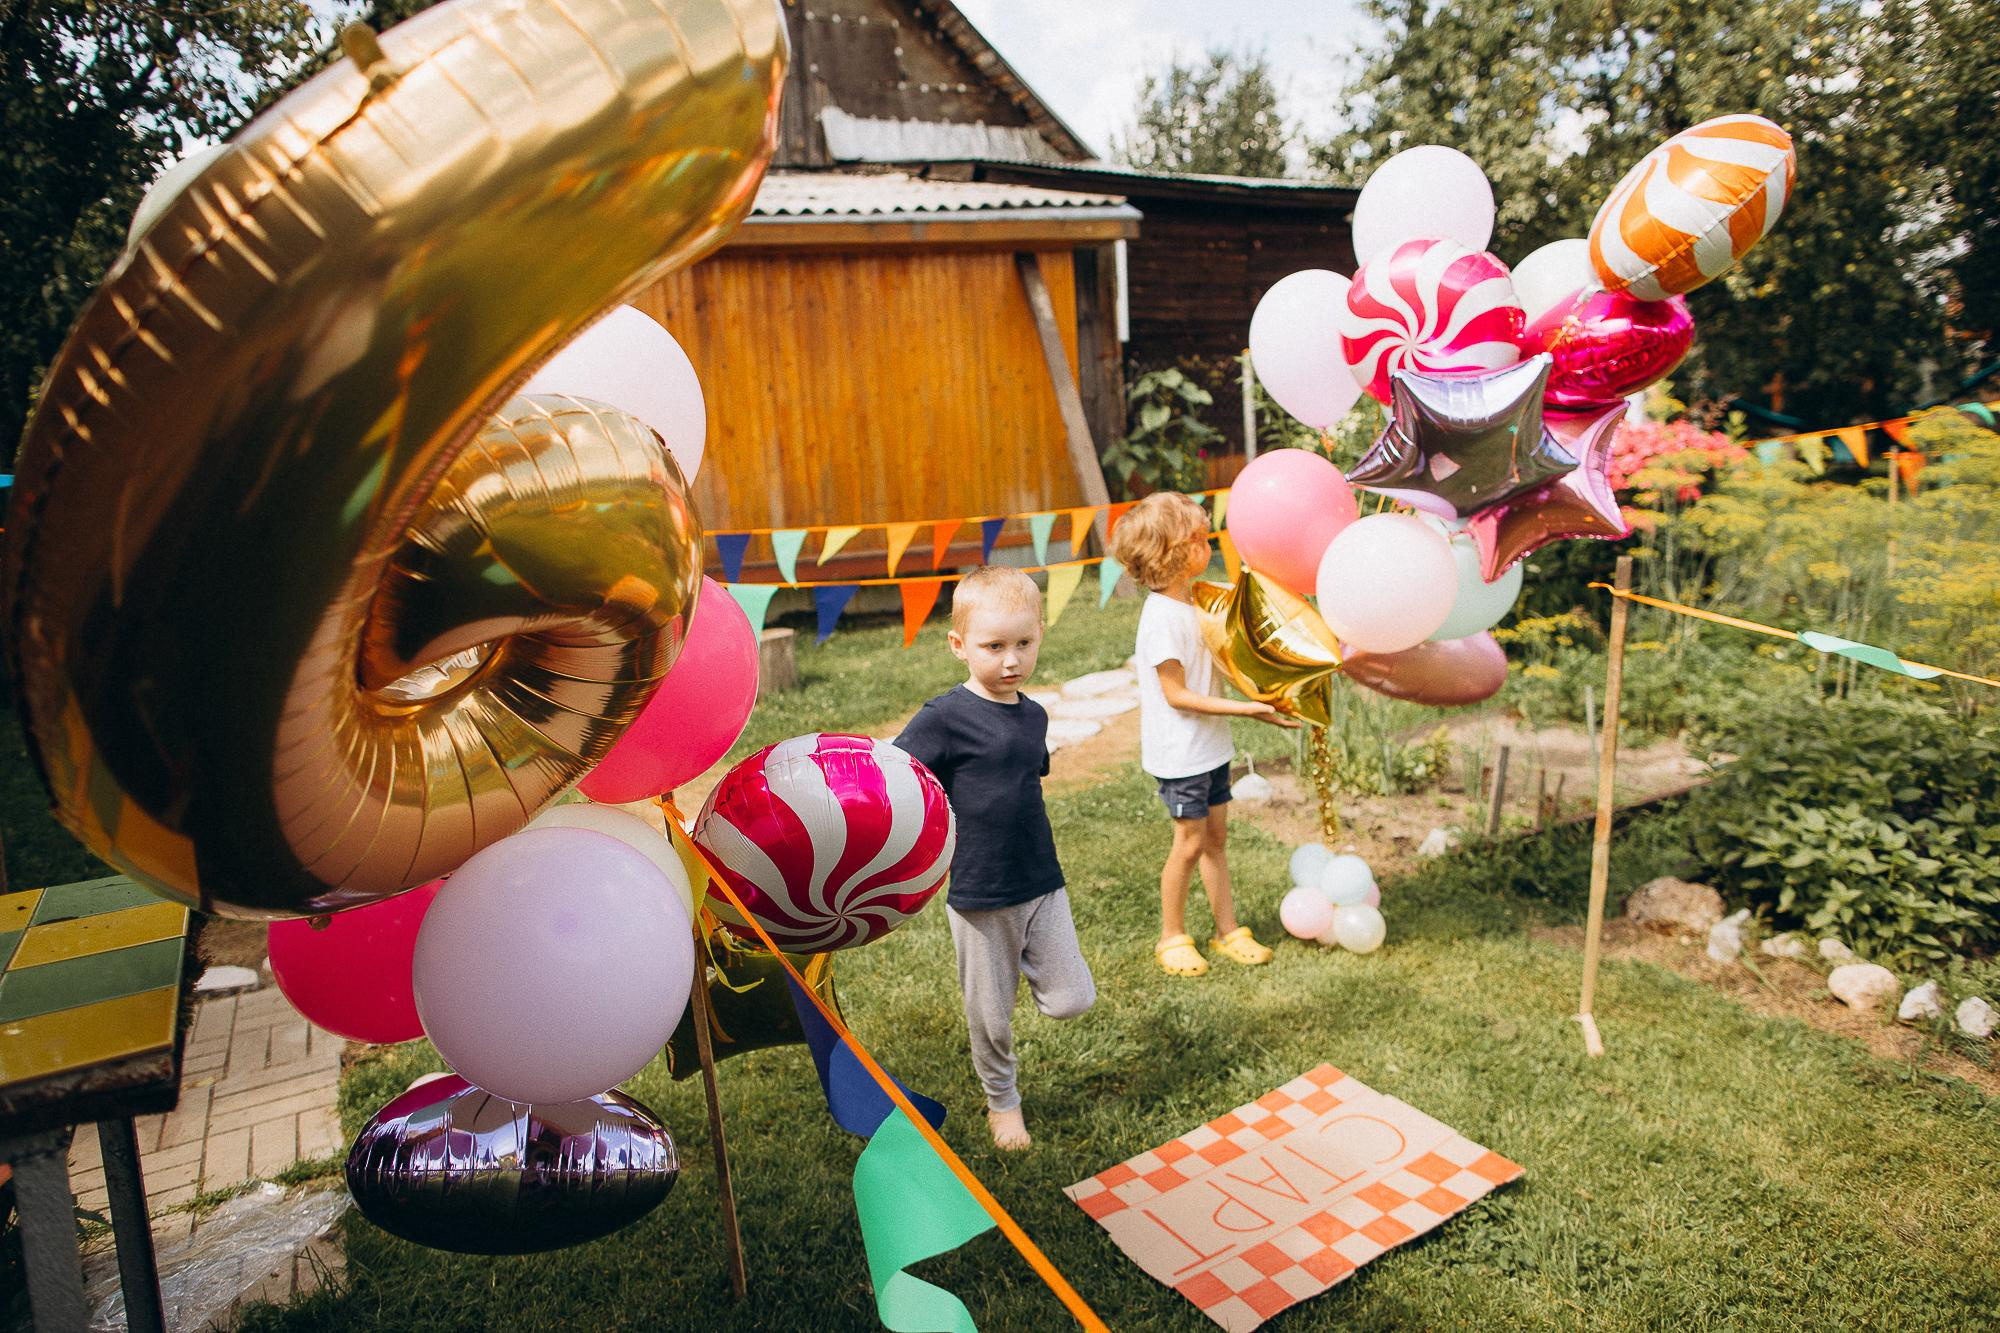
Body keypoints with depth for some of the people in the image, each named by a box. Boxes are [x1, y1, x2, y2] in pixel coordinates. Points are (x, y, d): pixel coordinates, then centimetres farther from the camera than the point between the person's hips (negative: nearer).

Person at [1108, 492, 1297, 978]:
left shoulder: (1196, 602, 6)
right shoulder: (1162, 618, -21)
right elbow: (1177, 694, -21)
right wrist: (1247, 709, -21)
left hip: (1211, 745, 8)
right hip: (1181, 751, -8)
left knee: (1216, 836, 14)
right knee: (1190, 842, 1)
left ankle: (1228, 930, 26)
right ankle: (1172, 938, 19)